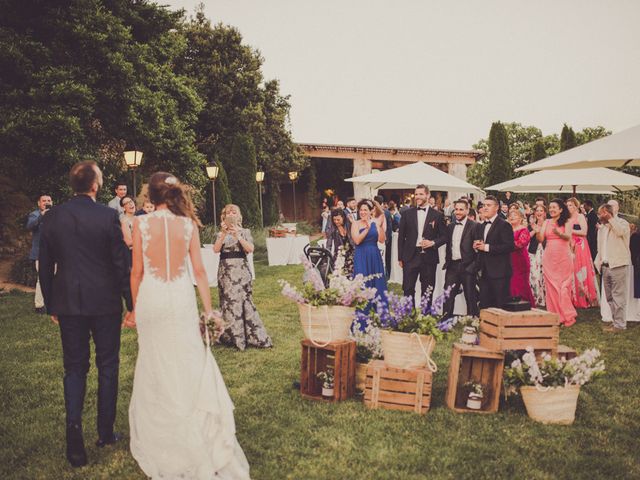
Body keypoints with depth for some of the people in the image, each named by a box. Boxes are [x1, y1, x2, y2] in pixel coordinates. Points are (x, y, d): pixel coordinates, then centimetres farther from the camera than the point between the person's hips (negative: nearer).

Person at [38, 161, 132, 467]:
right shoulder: (108, 216, -11)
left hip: (68, 303, 2)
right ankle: (105, 432, 21)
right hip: (105, 302, -2)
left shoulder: (52, 217, -1)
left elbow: (45, 265, 4)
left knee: (74, 367, 13)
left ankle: (74, 424, -4)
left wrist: (51, 305, 14)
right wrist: (131, 303, 0)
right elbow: (121, 264, -9)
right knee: (107, 366, 12)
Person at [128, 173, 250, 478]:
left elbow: (137, 271, -1)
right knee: (188, 364, 10)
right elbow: (199, 271, -2)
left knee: (156, 368, 13)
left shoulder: (141, 223, -5)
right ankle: (194, 440, 18)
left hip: (151, 299, 0)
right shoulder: (188, 224, -2)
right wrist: (209, 310, 5)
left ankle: (159, 443, 27)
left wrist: (135, 307, 11)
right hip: (181, 299, 1)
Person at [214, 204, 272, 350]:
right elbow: (216, 249, -7)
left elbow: (250, 249, -9)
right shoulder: (221, 234, 10)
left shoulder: (245, 232, 6)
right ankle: (232, 336, 12)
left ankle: (253, 336, 2)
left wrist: (237, 236, -18)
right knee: (229, 302, 4)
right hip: (226, 271, 2)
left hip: (241, 269, -2)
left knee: (244, 301, -5)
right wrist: (223, 234, -18)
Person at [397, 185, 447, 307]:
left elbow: (444, 236, 6)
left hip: (429, 257, 0)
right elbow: (401, 236, 7)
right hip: (410, 257, 0)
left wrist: (433, 242, -14)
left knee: (427, 291, 8)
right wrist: (400, 258, 3)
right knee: (408, 289, -1)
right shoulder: (407, 214, 5)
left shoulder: (437, 215, 2)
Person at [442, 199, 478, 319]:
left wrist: (473, 266, -12)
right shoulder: (450, 227, 13)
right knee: (448, 295, 6)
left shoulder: (474, 226, -7)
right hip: (452, 266, 5)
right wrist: (447, 261, 11)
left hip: (467, 267, -5)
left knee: (470, 297, 4)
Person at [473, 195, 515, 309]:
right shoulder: (480, 226, 17)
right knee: (484, 306, 9)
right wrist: (476, 246, 0)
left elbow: (509, 246, -17)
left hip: (499, 273, -7)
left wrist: (487, 247, -18)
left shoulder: (504, 225, -7)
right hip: (484, 273, 7)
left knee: (500, 306, -3)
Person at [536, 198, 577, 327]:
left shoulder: (567, 222, 0)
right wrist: (537, 231, -19)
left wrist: (558, 233, -36)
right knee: (551, 286, 3)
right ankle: (554, 316, 9)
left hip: (563, 257, -3)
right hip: (549, 257, 3)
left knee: (563, 287, -1)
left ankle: (567, 316, 8)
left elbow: (568, 237, -16)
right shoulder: (546, 222, 9)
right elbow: (541, 239, 1)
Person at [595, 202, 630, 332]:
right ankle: (615, 321, 19)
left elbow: (620, 231, -28)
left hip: (618, 265, -8)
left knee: (618, 296, -7)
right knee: (609, 297, 11)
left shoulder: (621, 223, -4)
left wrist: (610, 218, -22)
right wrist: (599, 262, 13)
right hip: (605, 266, 8)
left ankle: (620, 324, -2)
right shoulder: (602, 228, 18)